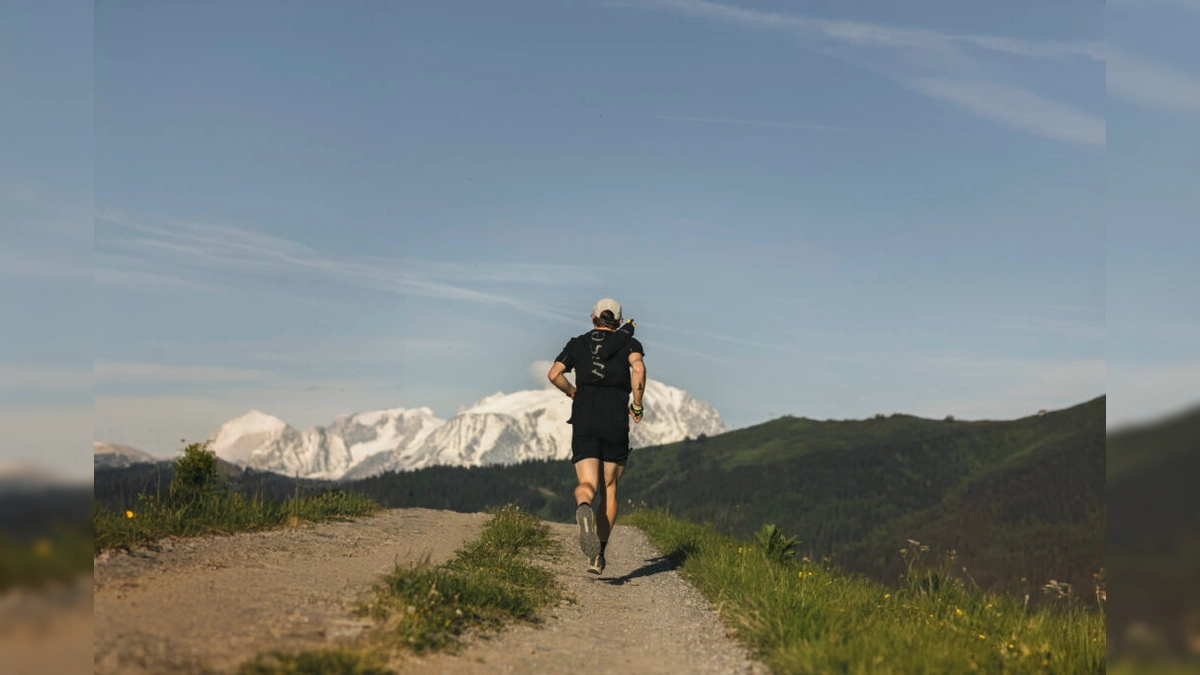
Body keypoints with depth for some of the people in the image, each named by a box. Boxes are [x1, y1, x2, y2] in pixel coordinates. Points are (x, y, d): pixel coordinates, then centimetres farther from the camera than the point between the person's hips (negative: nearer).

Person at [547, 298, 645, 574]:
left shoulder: (577, 343, 16)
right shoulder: (628, 341, 11)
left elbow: (554, 374, 2)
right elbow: (638, 368, -11)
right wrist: (637, 405, -1)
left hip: (583, 419, 1)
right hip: (616, 419, 0)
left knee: (588, 484, -5)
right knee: (609, 488, 12)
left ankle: (584, 508, -43)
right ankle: (598, 555, 8)